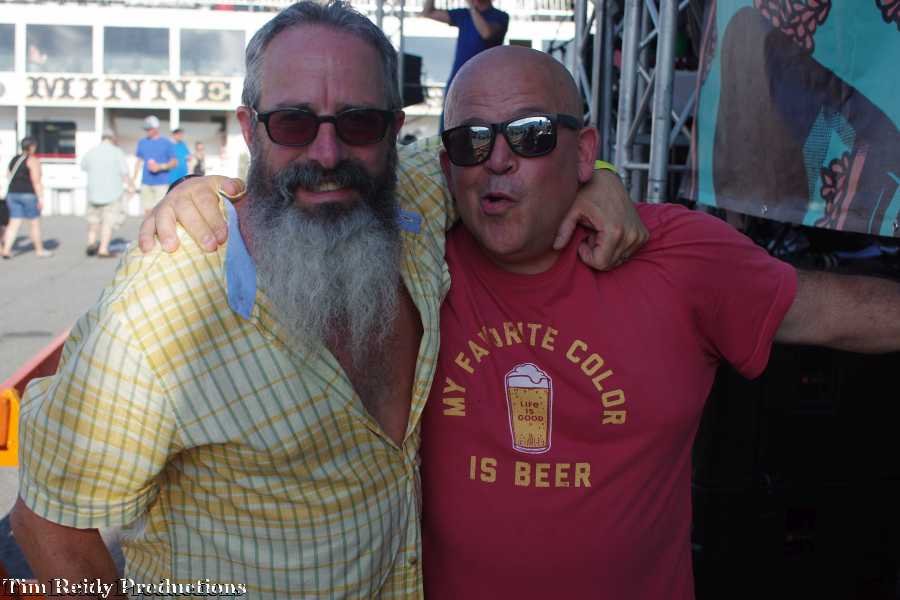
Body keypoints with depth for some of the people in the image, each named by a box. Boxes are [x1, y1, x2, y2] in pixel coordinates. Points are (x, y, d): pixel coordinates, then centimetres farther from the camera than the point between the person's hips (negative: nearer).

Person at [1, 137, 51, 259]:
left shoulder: (14, 159, 13)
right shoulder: (33, 160, -9)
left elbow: (8, 176, 16)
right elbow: (36, 181, -16)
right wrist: (40, 198, -16)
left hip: (13, 194, 6)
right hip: (29, 194, -6)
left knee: (14, 223, 6)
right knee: (34, 224, 4)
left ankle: (6, 250, -3)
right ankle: (39, 251, 11)